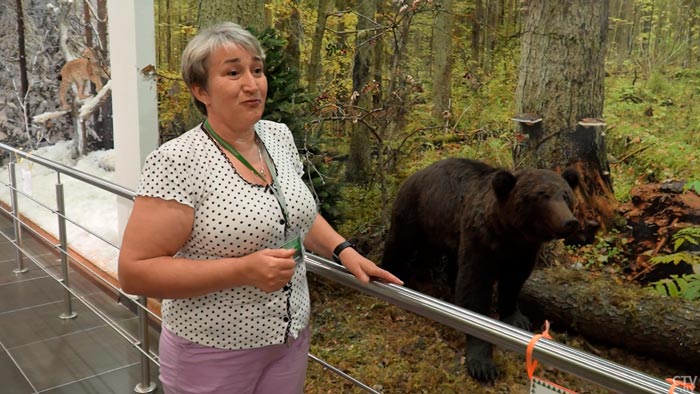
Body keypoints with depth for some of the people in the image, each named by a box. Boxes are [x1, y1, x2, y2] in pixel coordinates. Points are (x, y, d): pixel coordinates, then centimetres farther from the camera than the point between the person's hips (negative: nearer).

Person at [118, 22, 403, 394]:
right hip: (212, 355, -5)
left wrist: (344, 250, 1)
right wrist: (243, 271, -27)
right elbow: (134, 271, -21)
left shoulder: (279, 136, 0)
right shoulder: (176, 161, -20)